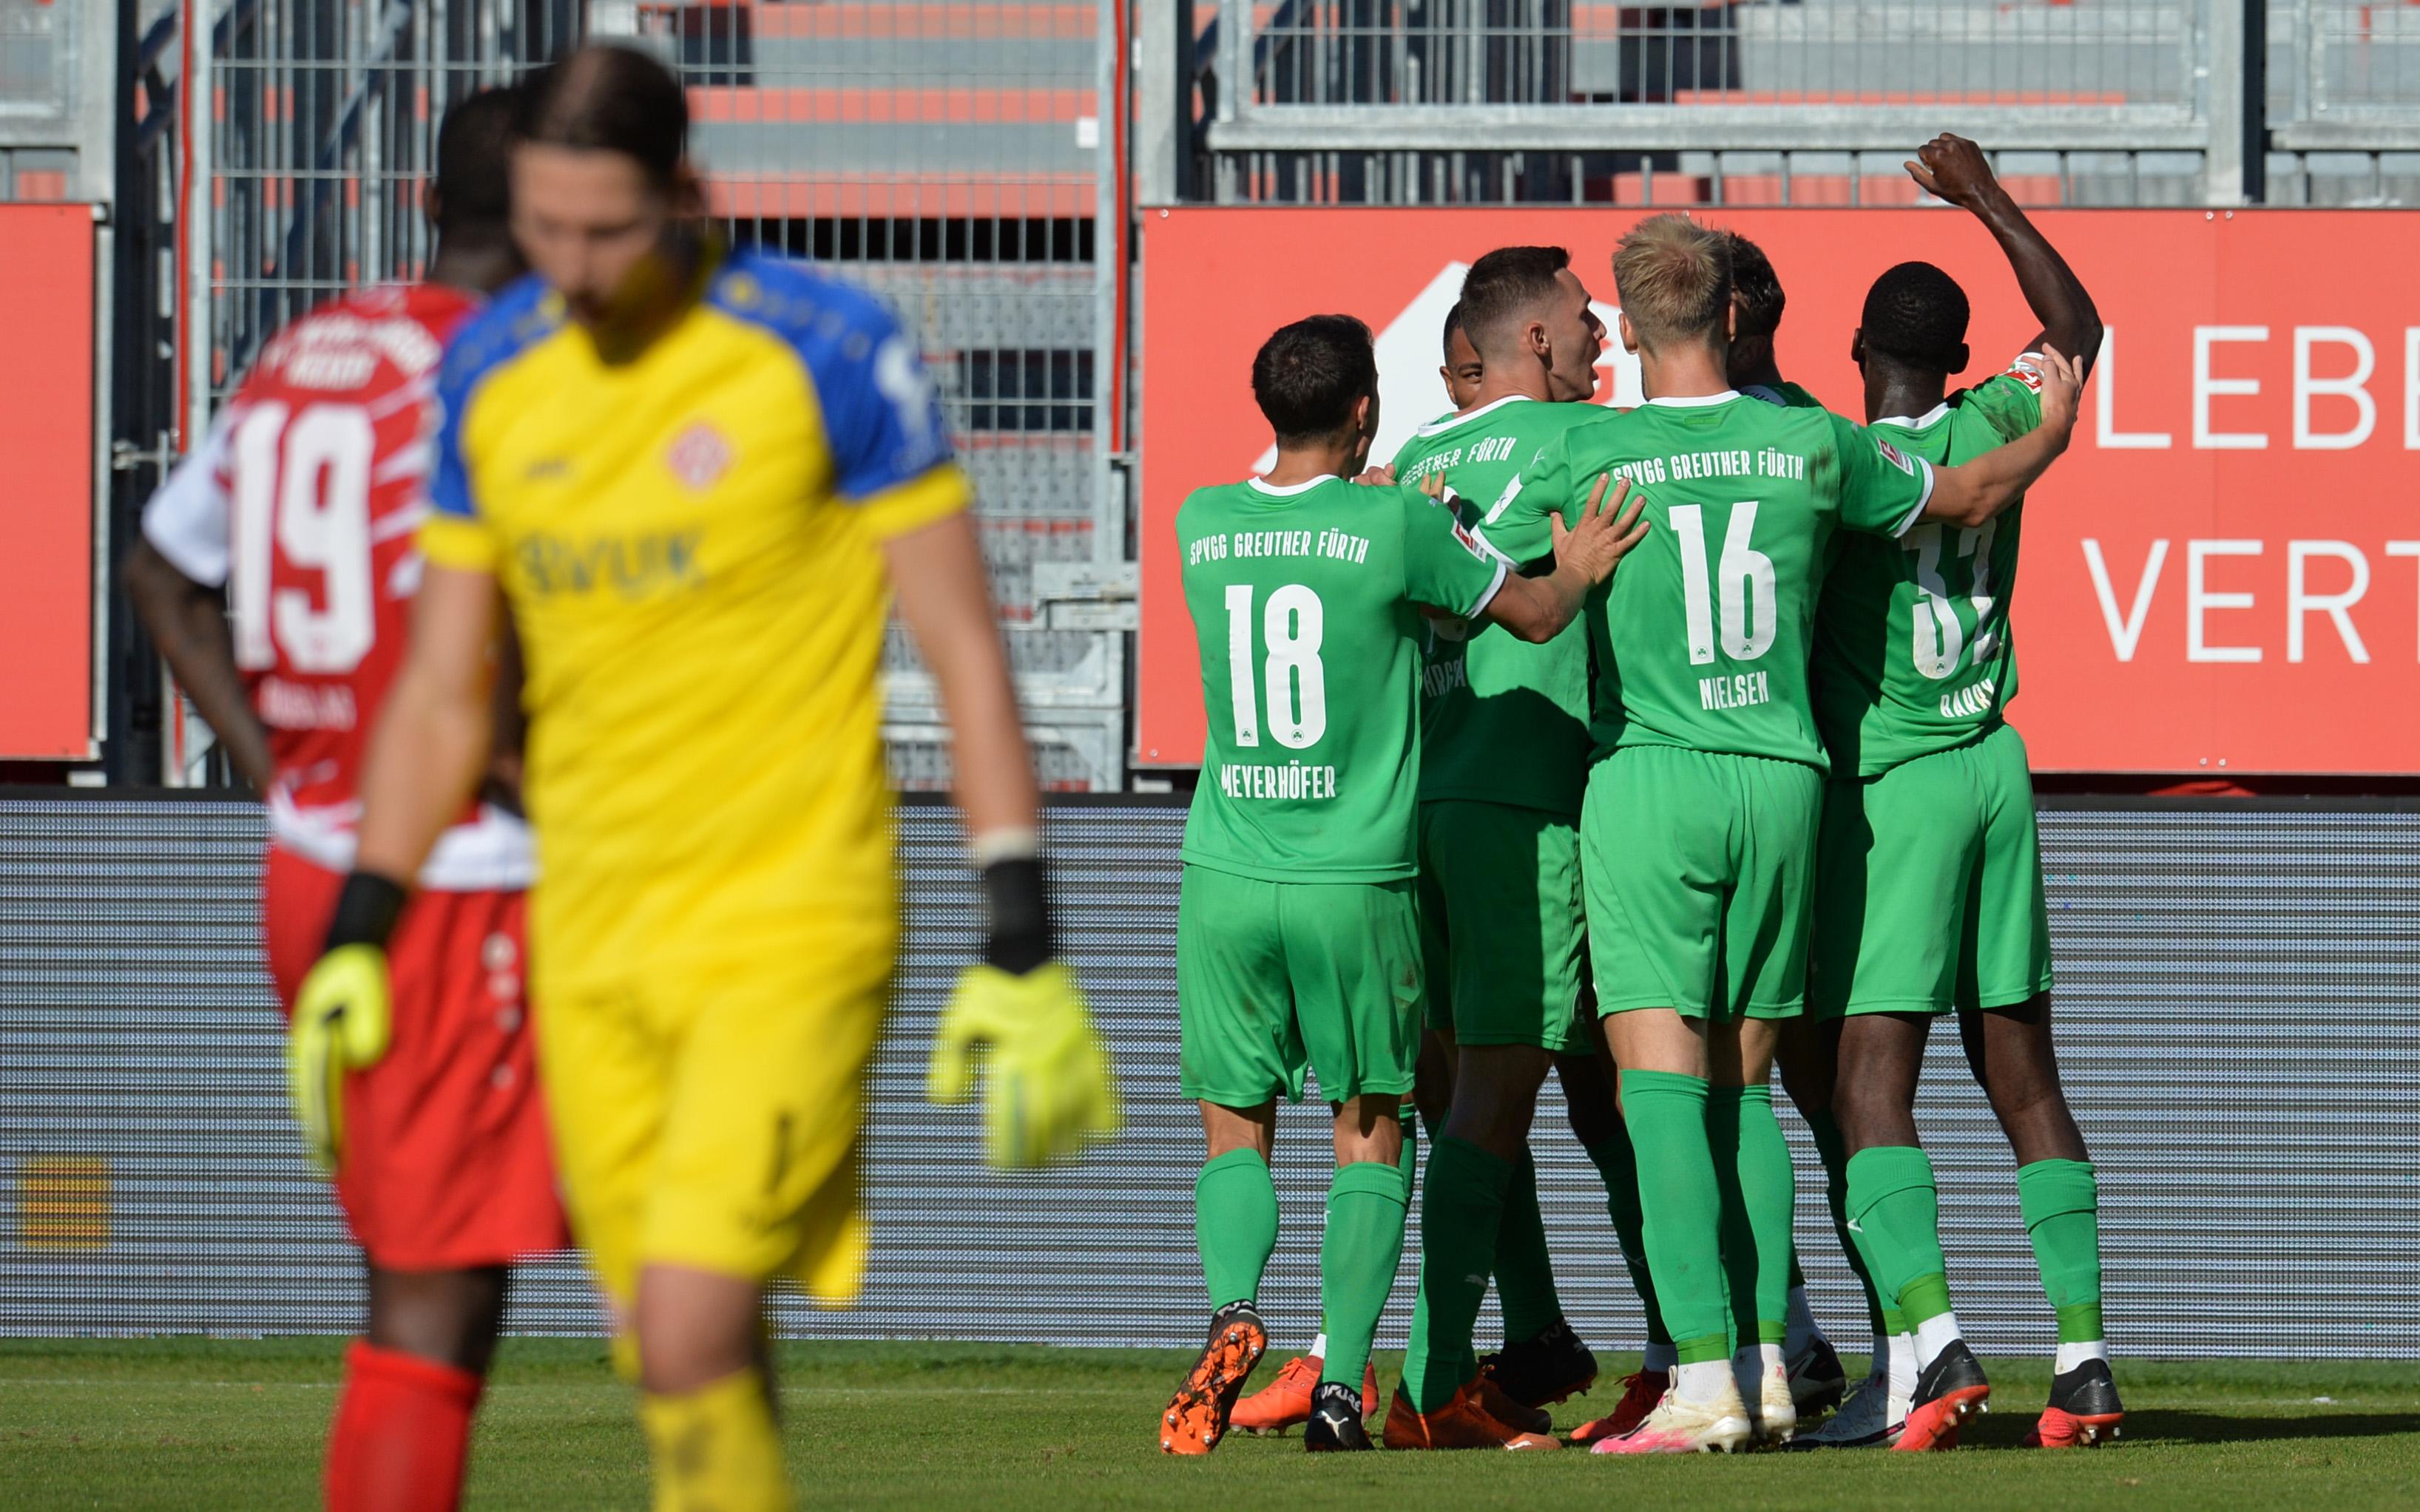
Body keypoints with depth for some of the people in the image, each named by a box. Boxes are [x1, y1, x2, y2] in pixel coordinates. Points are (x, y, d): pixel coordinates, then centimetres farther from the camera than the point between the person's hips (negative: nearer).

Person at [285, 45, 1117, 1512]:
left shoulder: (829, 350, -10)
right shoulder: (490, 375, 6)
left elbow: (966, 648, -7)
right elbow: (443, 691, 15)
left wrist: (1024, 946, -11)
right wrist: (357, 941, 9)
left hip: (791, 932, -5)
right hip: (594, 943, 5)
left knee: (688, 1336, -18)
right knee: (688, 1376, 6)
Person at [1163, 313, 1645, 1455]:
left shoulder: (1201, 524, 2)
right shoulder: (1396, 525, -7)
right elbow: (1534, 615, 7)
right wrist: (1581, 570, 28)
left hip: (1226, 877, 2)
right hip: (1356, 884, -2)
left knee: (1235, 1126, 12)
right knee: (1368, 1133, 9)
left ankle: (1233, 1310, -15)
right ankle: (1341, 1384, -1)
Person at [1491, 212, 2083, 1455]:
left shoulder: (1587, 460, -8)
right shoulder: (1812, 445, 2)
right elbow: (1969, 494, 18)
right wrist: (2055, 429, 39)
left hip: (1650, 780, -4)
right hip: (1781, 780, 4)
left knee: (1661, 1079, -6)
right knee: (1743, 1082, 13)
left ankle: (1703, 1381, -15)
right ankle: (1766, 1371, 10)